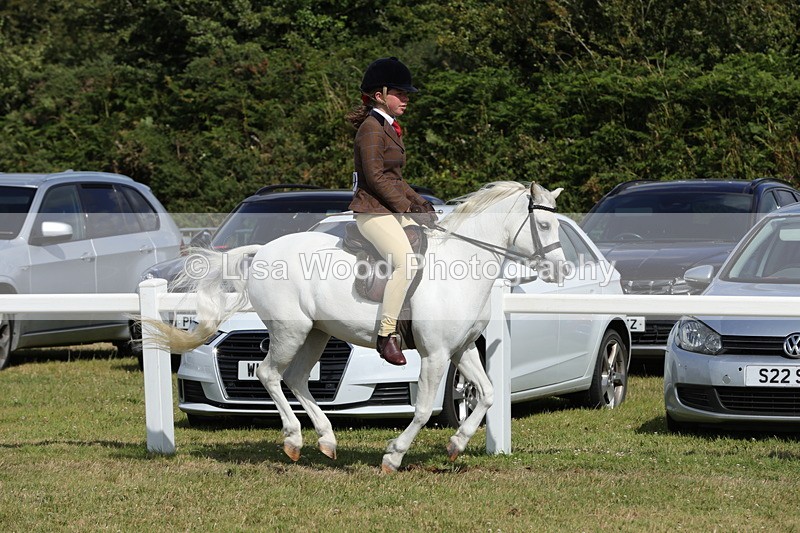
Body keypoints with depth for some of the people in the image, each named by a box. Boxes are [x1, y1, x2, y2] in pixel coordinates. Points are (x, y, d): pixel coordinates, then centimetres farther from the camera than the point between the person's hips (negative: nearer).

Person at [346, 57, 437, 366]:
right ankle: (386, 335, -25)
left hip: (395, 210, 10)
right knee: (405, 263, -29)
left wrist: (420, 204, 11)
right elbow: (375, 177, -19)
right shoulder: (371, 129, -11)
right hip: (373, 210, -10)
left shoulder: (389, 128, 18)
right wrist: (407, 209, -17)